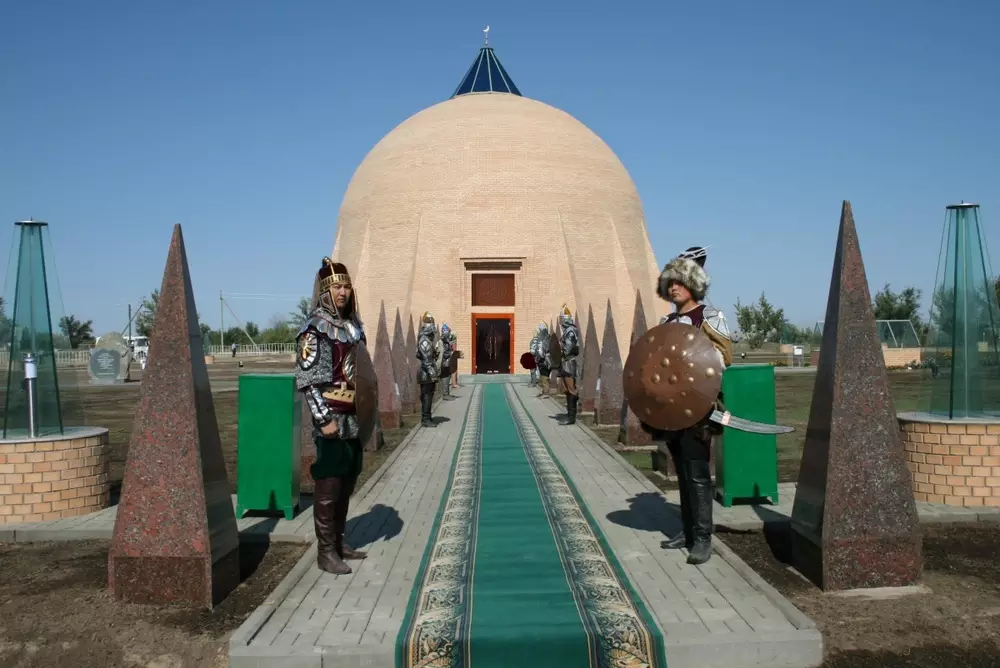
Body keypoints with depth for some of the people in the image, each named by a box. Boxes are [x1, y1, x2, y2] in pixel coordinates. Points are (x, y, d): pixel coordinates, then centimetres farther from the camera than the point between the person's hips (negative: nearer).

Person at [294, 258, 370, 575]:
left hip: (352, 417, 8)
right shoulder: (315, 328, -11)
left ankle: (339, 540, 29)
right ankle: (326, 551, 7)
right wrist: (324, 419, -19)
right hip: (331, 418, -8)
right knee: (328, 484, -2)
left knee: (347, 481, 16)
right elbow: (306, 380, -16)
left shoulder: (352, 325, 11)